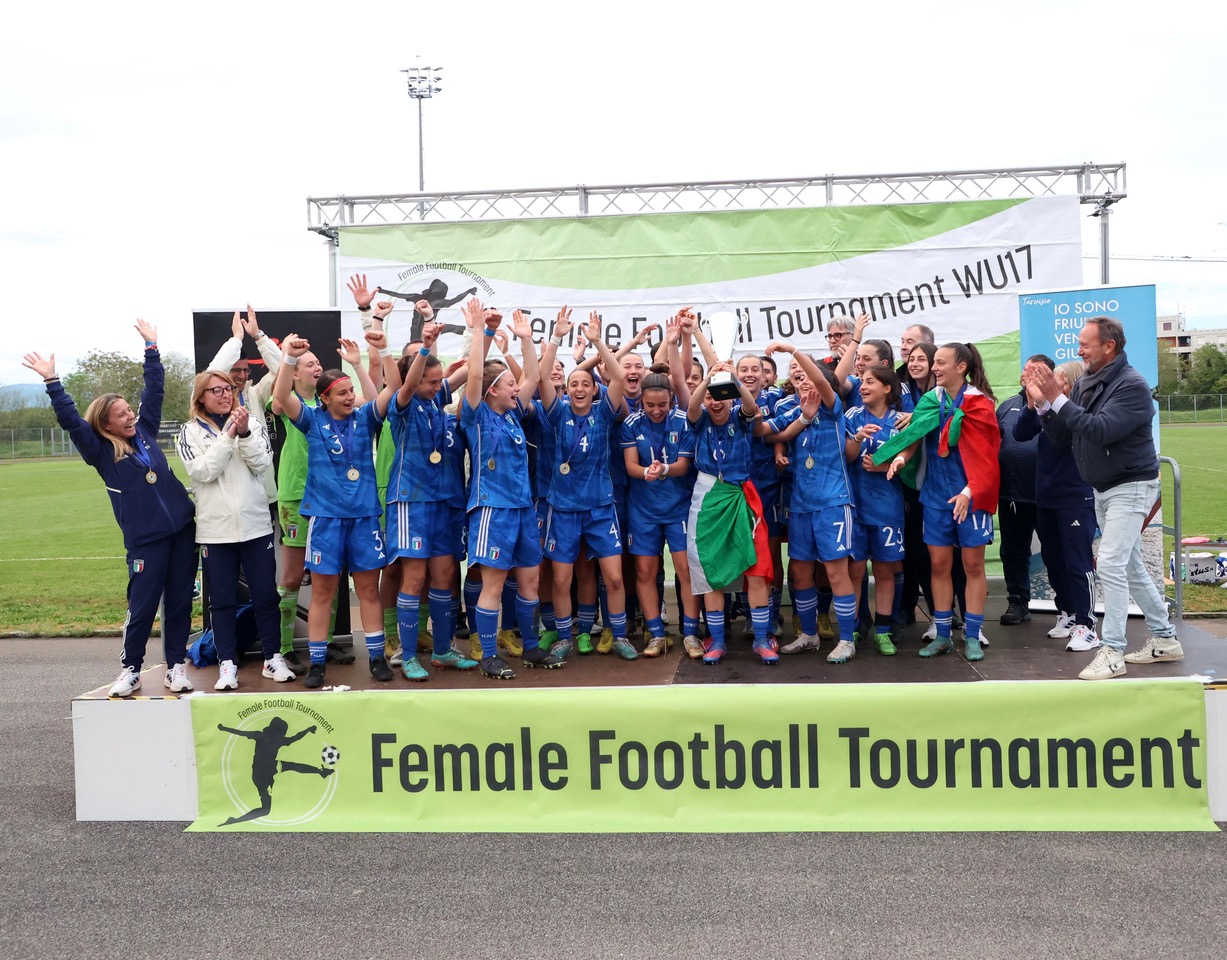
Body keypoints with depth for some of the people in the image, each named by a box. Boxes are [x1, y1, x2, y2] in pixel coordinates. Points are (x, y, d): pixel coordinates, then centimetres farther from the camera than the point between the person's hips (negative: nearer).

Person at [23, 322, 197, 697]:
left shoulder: (144, 430, 9)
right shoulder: (100, 452, -1)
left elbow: (154, 389, 14)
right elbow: (70, 420, -12)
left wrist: (151, 348, 15)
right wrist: (52, 381, -18)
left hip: (182, 529, 4)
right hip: (145, 539, -4)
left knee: (179, 602, 8)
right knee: (142, 607, 1)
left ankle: (176, 665, 19)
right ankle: (130, 670, 18)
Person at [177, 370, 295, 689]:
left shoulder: (252, 420, 5)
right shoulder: (191, 431, 2)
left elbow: (262, 463, -4)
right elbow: (202, 471, -11)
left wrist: (245, 432, -17)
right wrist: (228, 435, -15)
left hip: (256, 524, 1)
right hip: (215, 529, -1)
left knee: (266, 595, 8)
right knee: (222, 600, 6)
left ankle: (273, 657, 19)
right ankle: (227, 664, 15)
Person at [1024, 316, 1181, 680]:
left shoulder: (1132, 385, -19)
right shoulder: (1085, 384, 5)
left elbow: (1101, 430, -31)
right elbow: (1062, 436, 4)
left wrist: (1058, 399, -29)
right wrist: (1042, 403, -11)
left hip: (1131, 486, -9)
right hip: (1103, 489, 9)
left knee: (1111, 565, -14)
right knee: (1130, 567, 15)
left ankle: (1112, 653, -8)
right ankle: (1165, 638, 28)